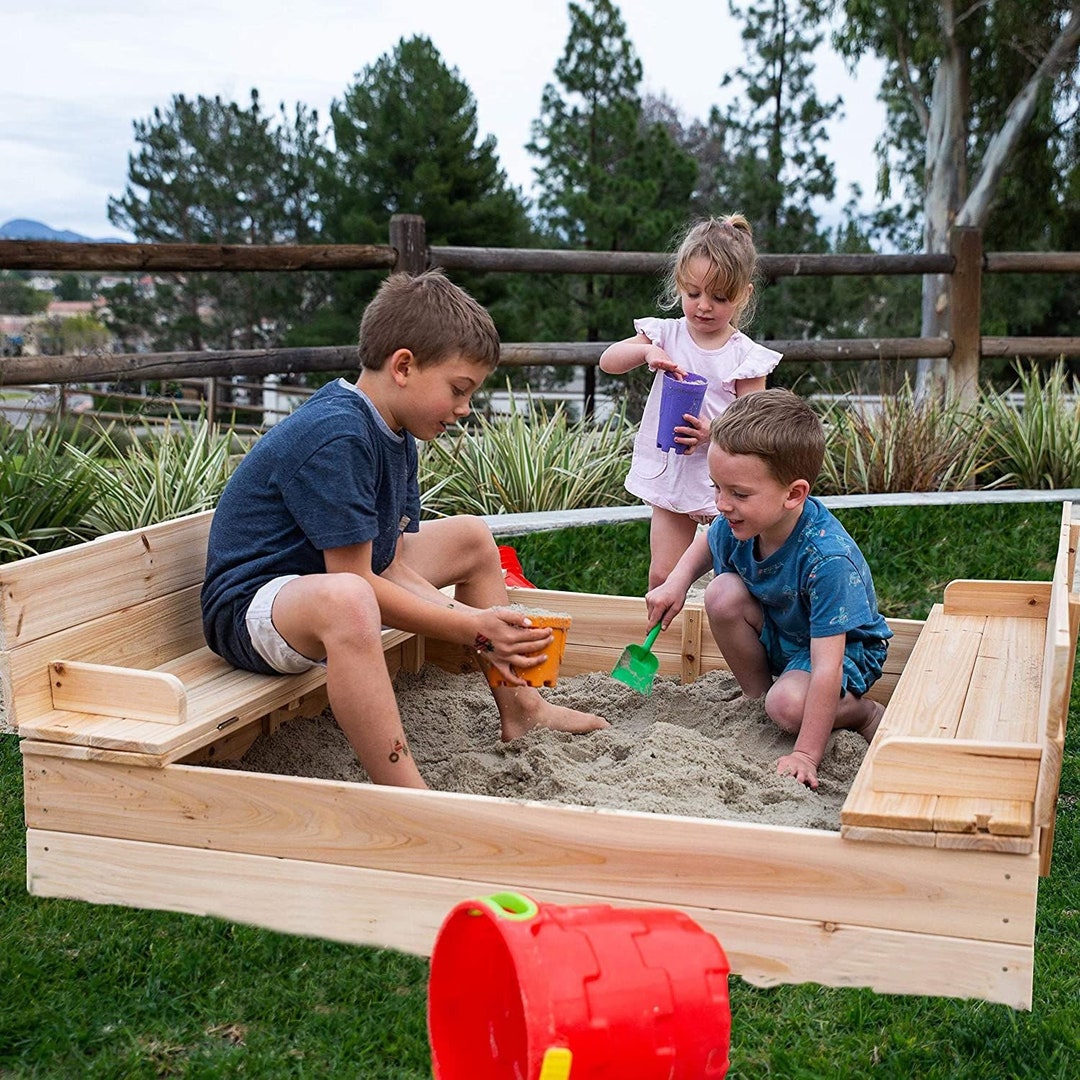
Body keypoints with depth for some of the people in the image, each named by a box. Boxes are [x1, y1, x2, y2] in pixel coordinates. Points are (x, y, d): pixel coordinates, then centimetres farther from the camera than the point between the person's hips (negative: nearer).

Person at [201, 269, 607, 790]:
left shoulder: (396, 432, 5)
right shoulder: (334, 436, -26)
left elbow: (392, 567, 1)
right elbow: (357, 580, -27)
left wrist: (483, 630, -12)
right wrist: (474, 627, -22)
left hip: (335, 577, 11)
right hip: (251, 607, -11)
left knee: (471, 537, 16)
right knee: (345, 600, -44)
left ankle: (519, 709, 28)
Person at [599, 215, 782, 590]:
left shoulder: (745, 355, -7)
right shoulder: (666, 334, 1)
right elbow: (608, 361, -6)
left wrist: (713, 432, -28)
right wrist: (647, 351, -26)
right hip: (671, 475, 3)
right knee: (662, 576, 6)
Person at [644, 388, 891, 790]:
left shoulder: (828, 557, -39)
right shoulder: (737, 523, -19)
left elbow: (827, 668, -38)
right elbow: (706, 543, 11)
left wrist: (805, 755, -37)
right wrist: (676, 583, -10)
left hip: (843, 646, -6)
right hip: (776, 633, 6)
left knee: (788, 705, -34)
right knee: (723, 594, -22)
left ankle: (864, 712, -1)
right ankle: (757, 695, -2)